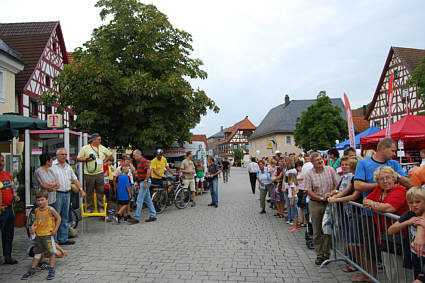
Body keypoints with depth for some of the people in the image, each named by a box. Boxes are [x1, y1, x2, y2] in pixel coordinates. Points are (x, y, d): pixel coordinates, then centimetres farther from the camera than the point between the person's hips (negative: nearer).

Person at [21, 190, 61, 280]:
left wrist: (55, 230, -10)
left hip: (48, 234, -5)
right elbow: (36, 219, 20)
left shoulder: (50, 209, -12)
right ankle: (32, 270, 29)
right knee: (37, 252, 17)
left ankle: (51, 270, 12)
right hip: (38, 235, 5)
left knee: (51, 252, 1)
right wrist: (33, 226, 1)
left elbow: (58, 218, -7)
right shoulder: (37, 210, 5)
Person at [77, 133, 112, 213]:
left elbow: (110, 155, 21)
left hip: (99, 173, 2)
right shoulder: (85, 148, -1)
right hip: (89, 174, -2)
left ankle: (100, 207, 14)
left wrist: (104, 161, 8)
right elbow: (78, 159, 1)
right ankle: (90, 208, 17)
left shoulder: (102, 148, 9)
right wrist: (86, 159, -14)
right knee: (89, 192, 6)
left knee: (100, 191, 4)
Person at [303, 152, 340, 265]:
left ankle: (326, 253, 21)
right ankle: (319, 255, 18)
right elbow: (308, 191, -6)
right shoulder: (308, 174, -3)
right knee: (317, 231, 6)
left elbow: (337, 184, 1)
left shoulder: (330, 169, 1)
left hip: (329, 203, 1)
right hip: (315, 204, -1)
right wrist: (321, 198, -15)